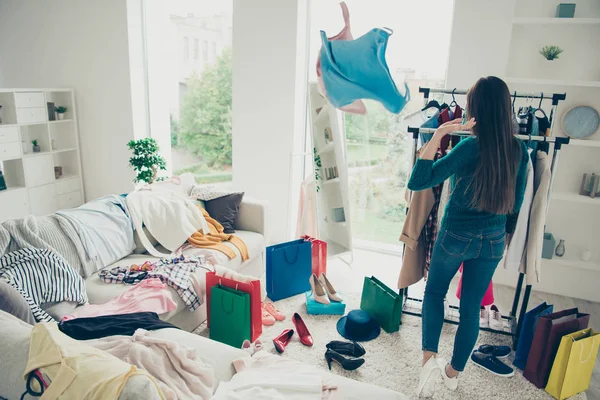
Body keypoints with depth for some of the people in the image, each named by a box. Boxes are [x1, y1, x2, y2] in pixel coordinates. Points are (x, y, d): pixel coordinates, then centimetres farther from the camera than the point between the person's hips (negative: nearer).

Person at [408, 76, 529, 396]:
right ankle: (454, 372, 32)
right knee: (471, 307, 16)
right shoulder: (520, 150, -4)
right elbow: (516, 203, 7)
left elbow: (417, 181, -26)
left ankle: (429, 355, 6)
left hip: (456, 236, -4)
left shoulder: (470, 147, -22)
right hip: (493, 241, 4)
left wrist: (438, 134, -26)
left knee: (434, 291, 21)